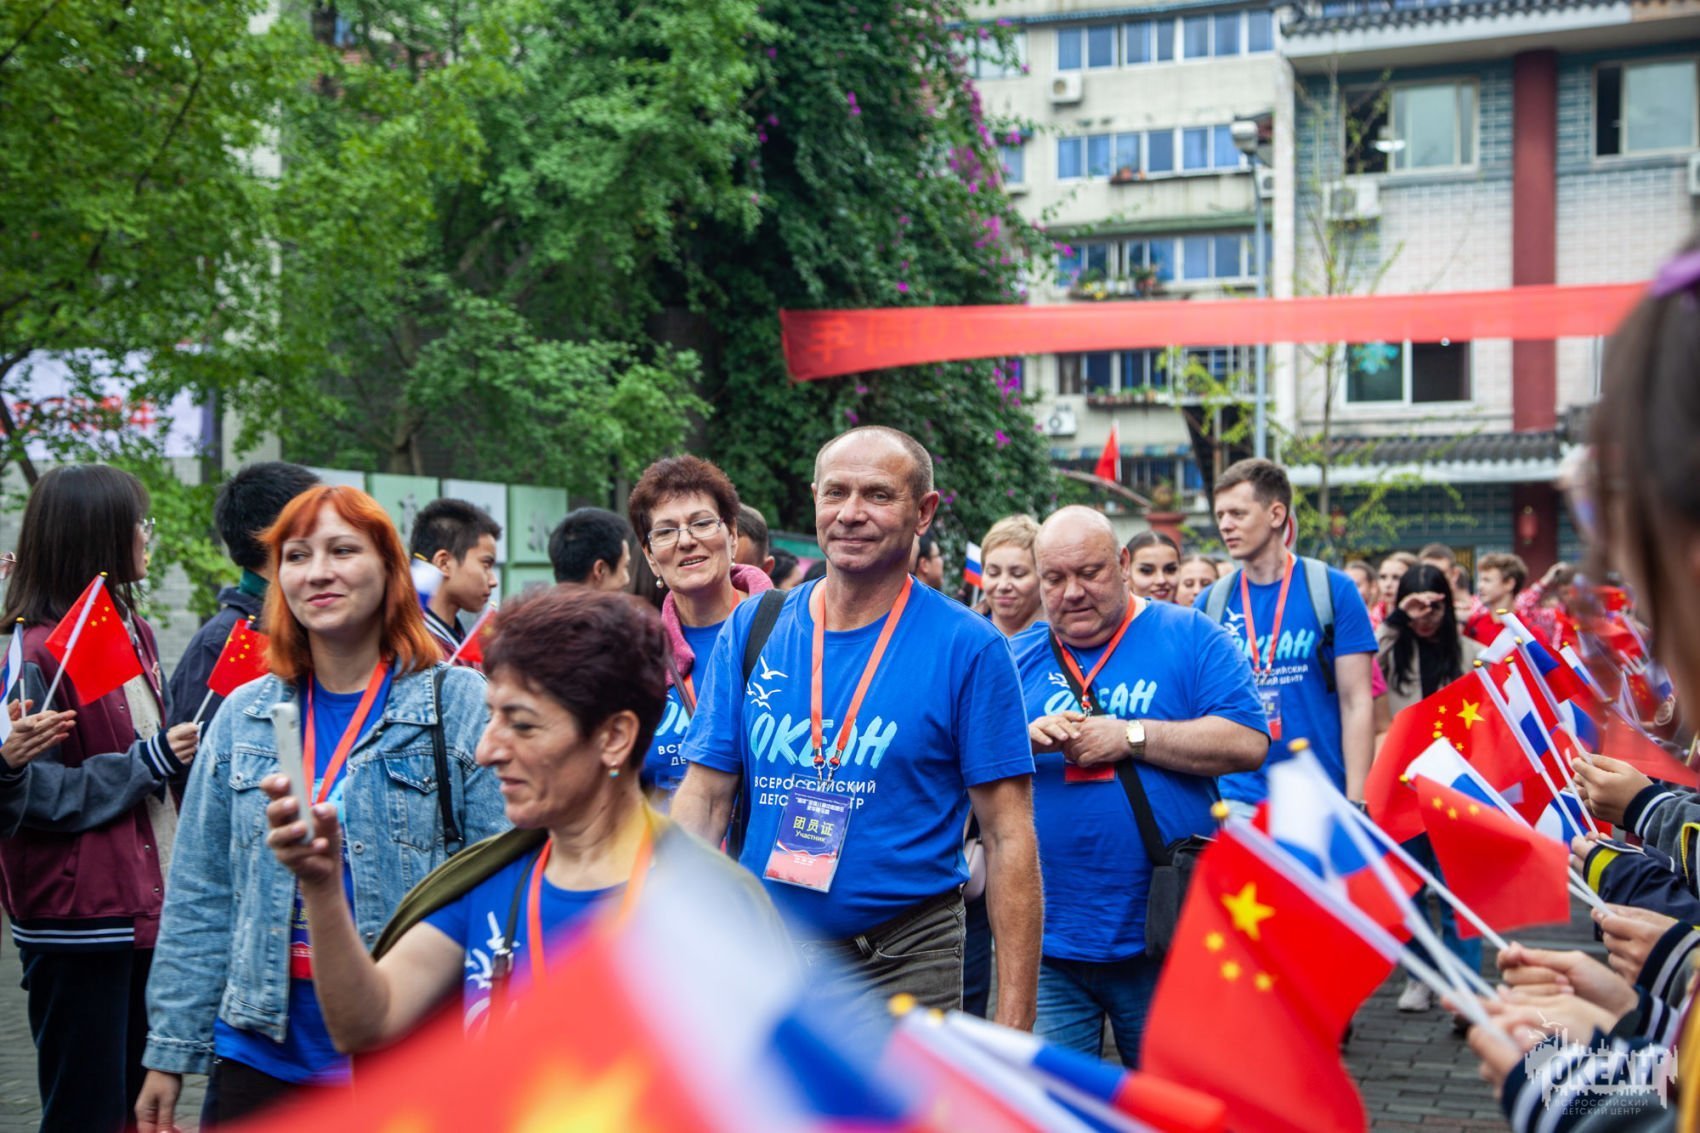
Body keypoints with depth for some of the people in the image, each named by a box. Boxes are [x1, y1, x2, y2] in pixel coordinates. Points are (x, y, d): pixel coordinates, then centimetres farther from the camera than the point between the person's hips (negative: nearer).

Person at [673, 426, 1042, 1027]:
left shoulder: (967, 648, -7)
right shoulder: (753, 629, 3)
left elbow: (1008, 838, -8)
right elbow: (703, 802, 4)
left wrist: (1013, 1024, -12)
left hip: (904, 972, -3)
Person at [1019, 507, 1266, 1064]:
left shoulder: (1191, 637, 1)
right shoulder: (1017, 658, 9)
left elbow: (1247, 743, -11)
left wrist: (1129, 736, -14)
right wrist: (1021, 742, -16)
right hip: (1046, 940, 2)